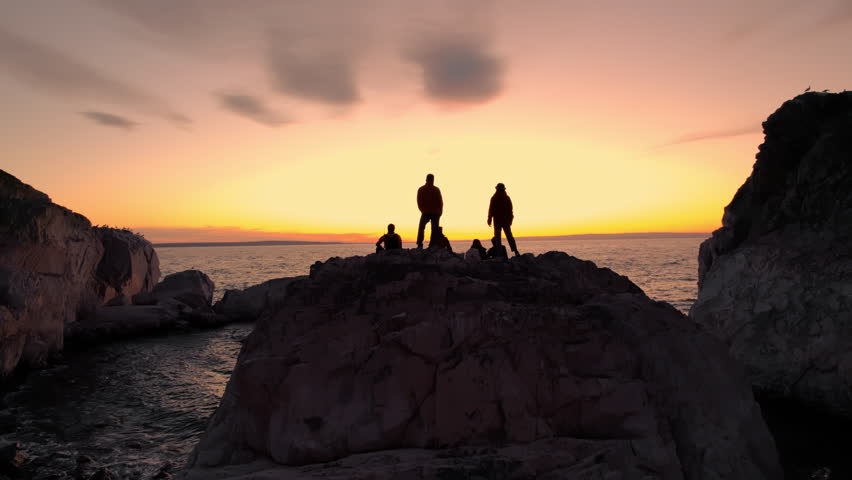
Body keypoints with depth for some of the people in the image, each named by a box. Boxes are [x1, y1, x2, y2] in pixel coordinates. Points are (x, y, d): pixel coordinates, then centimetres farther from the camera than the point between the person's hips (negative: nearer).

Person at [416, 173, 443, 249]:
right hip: (435, 213, -2)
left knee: (421, 228, 15)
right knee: (435, 229, 4)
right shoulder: (436, 189, -7)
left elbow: (419, 202, 6)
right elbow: (440, 201, -5)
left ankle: (419, 245, 6)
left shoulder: (420, 189, 1)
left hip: (425, 212, 2)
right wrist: (440, 211, 8)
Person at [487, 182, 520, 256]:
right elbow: (510, 210, 5)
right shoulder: (507, 198, 2)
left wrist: (489, 219, 0)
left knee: (497, 237, 2)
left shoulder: (493, 198, -6)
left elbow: (491, 210, -7)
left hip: (497, 220, -2)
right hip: (506, 220, 2)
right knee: (509, 236, 10)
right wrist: (510, 219, 14)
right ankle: (515, 251, 1)